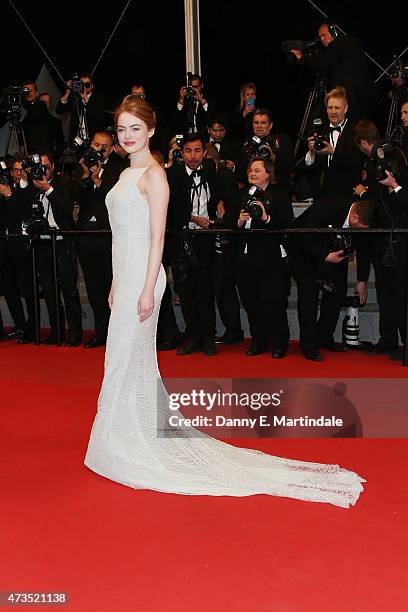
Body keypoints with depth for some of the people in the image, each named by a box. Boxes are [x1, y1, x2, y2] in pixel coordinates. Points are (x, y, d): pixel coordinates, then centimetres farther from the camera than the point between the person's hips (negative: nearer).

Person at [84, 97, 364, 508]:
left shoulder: (153, 174, -10)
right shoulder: (126, 174, 17)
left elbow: (157, 236, -16)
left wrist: (147, 289, -20)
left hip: (142, 276, -9)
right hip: (124, 274, 9)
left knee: (128, 361, -2)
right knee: (133, 360, 15)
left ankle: (133, 444, 10)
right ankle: (129, 438, 27)